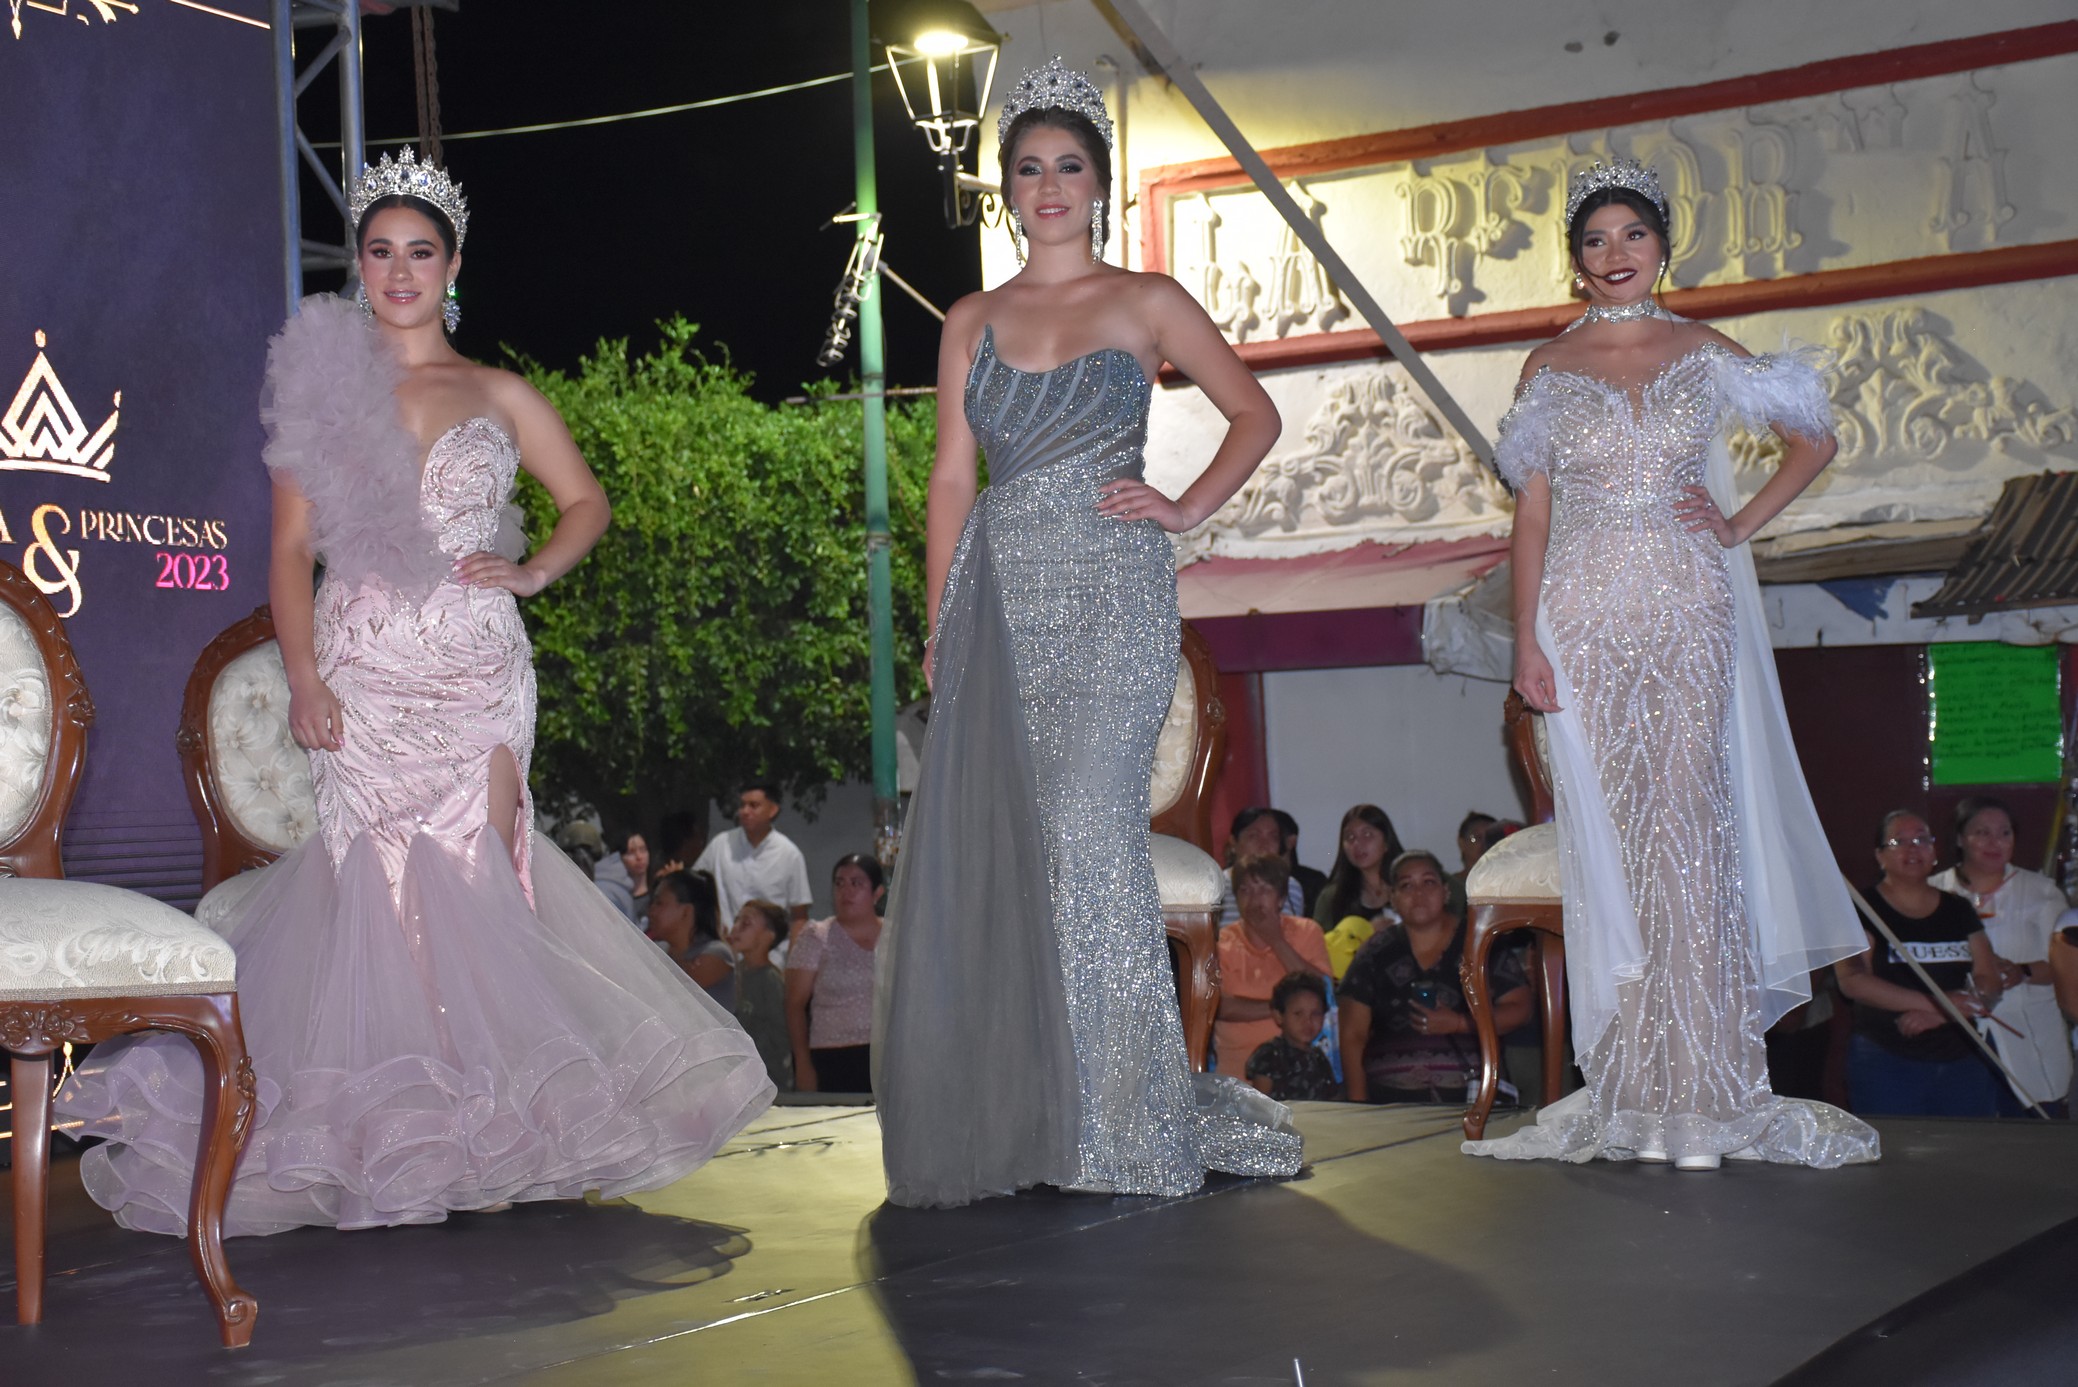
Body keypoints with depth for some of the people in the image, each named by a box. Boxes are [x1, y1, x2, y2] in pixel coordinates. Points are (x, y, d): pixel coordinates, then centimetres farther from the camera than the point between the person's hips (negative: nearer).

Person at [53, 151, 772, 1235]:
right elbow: (292, 548, 4)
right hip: (365, 671, -1)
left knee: (473, 874, -5)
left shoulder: (499, 396, 12)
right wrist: (303, 674, -8)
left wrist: (530, 572, 1)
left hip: (477, 669, 1)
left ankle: (481, 1116, 3)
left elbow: (586, 502, 20)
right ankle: (386, 1132, -2)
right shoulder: (323, 385, 8)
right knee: (380, 877, -7)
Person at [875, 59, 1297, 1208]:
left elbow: (1253, 413, 11)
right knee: (996, 841, -2)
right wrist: (939, 625, 5)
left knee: (1087, 830, -11)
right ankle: (1026, 1113, 7)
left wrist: (1189, 510, -2)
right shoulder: (972, 324, 15)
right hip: (1000, 594, 4)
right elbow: (952, 478, 12)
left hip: (1109, 592, -4)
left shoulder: (1145, 304, 6)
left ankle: (1121, 1122, -3)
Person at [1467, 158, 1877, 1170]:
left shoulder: (1705, 353, 8)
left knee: (1688, 828, -7)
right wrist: (1526, 638, -2)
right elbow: (1531, 511, 5)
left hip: (1689, 610, -1)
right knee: (1612, 837, 1)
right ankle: (1632, 1095, 6)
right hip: (1588, 619, 1)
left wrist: (1743, 526, 4)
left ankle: (1701, 1091, -3)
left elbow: (1813, 438, 16)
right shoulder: (1548, 368, 8)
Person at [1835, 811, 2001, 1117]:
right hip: (1886, 1065, -4)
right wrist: (1933, 1002, -18)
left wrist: (1937, 1015, -13)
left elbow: (1989, 980, 5)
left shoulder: (1959, 911, 12)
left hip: (1964, 1062, 4)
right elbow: (1852, 981, -14)